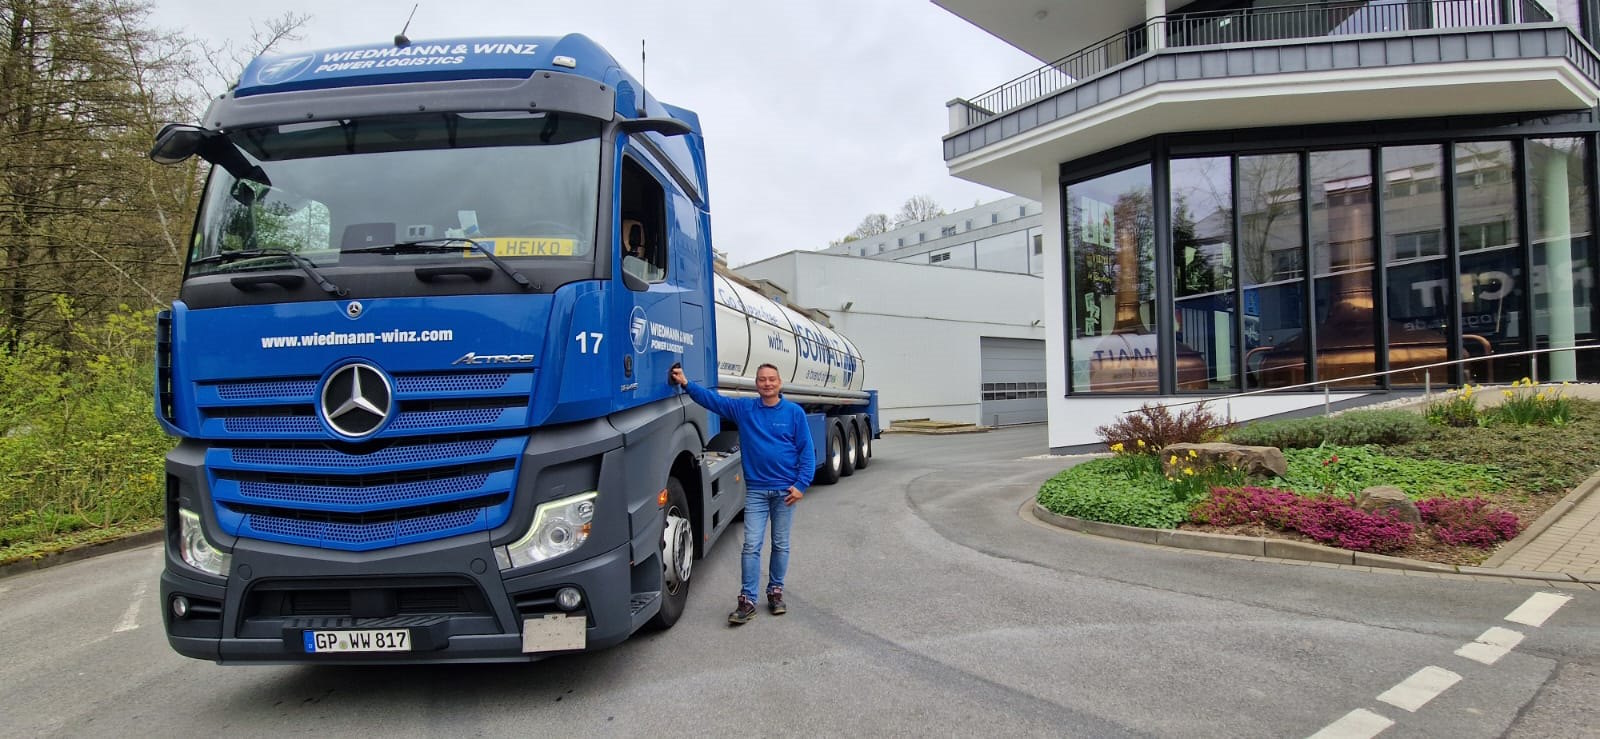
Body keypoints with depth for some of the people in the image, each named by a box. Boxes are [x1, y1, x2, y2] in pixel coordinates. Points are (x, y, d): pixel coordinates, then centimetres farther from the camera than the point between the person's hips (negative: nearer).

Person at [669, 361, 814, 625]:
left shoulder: (794, 412, -2)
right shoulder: (743, 408, 3)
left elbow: (806, 451, -3)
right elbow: (712, 399, -1)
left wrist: (801, 485, -11)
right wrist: (686, 384, -16)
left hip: (785, 490, -1)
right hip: (755, 490, 1)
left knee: (781, 545, 10)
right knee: (751, 546, -3)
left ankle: (776, 592, 25)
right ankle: (747, 601, 2)